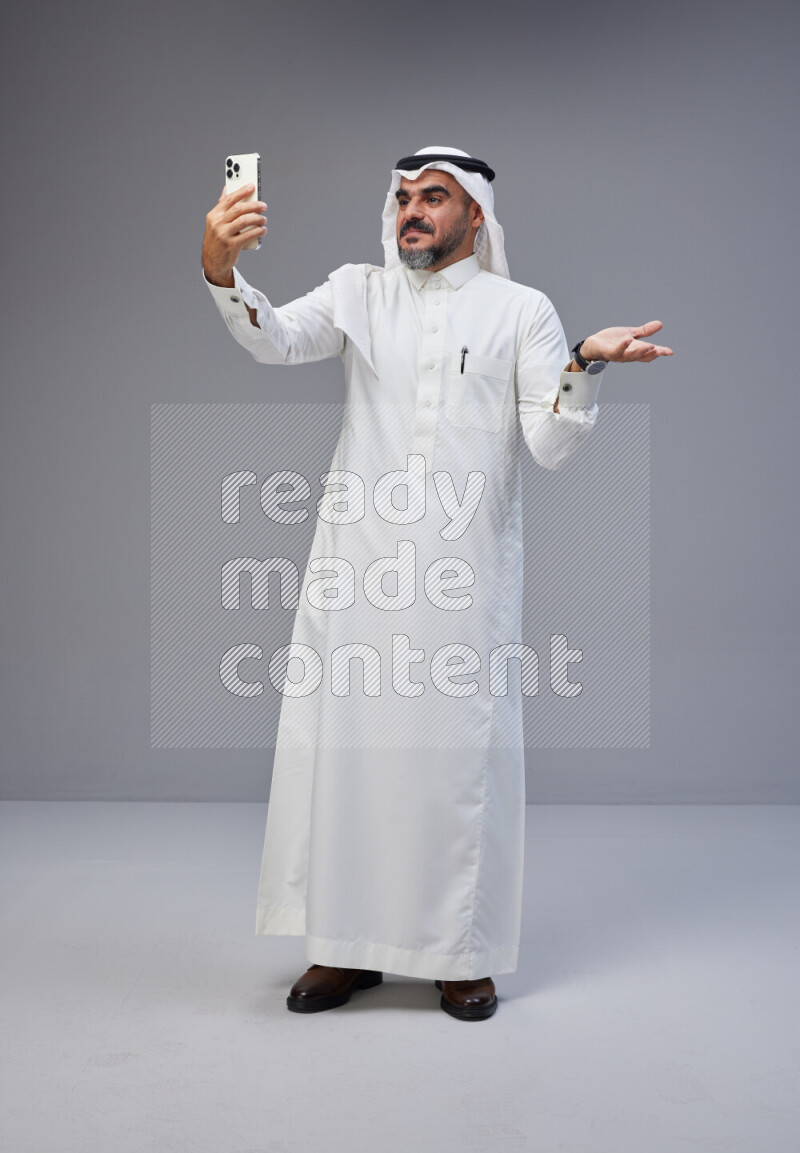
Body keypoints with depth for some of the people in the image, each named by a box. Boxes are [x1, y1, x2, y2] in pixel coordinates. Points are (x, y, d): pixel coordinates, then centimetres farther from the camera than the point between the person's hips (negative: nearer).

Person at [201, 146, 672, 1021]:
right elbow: (274, 340, -7)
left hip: (466, 567, -2)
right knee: (341, 743, 4)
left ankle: (463, 955, 18)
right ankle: (345, 946, 19)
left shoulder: (522, 310, 7)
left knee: (459, 753, 2)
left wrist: (587, 363, -17)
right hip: (357, 564, 2)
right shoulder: (358, 293, 12)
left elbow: (551, 447, -1)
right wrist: (219, 270, -25)